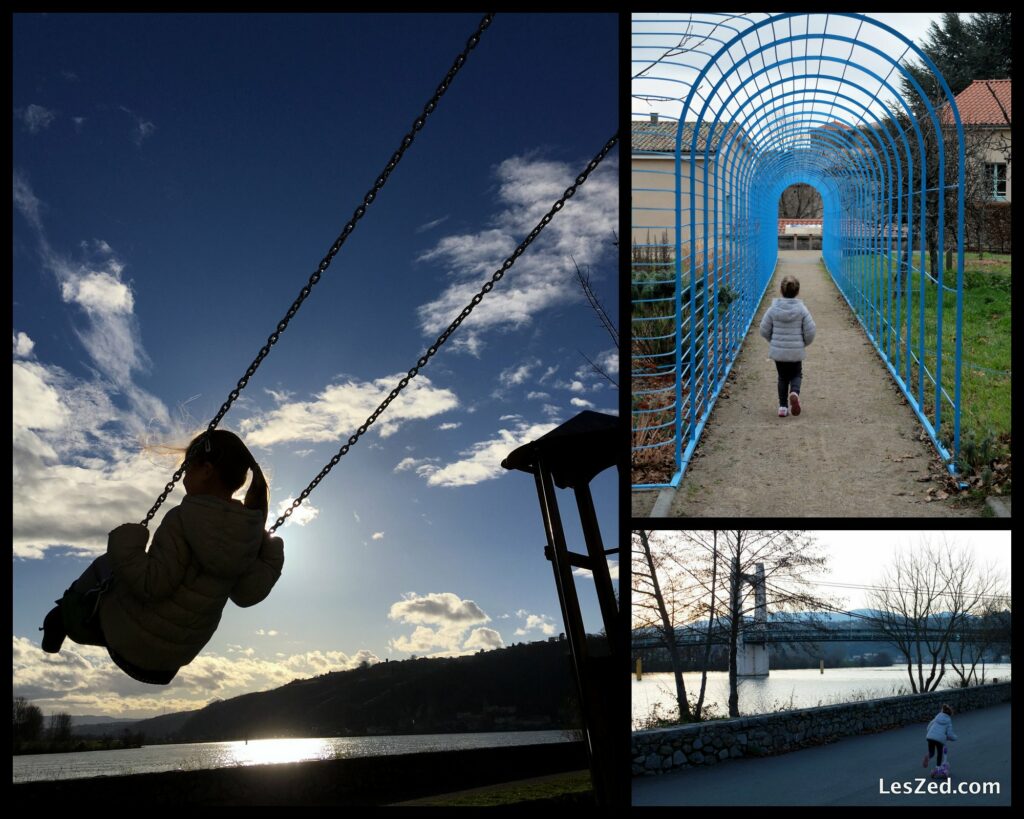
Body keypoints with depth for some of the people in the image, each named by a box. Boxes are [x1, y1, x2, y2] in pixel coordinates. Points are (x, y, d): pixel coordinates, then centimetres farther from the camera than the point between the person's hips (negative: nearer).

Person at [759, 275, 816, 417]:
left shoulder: (773, 309, -8)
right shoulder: (802, 309, -10)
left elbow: (764, 330, -2)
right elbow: (810, 332, -8)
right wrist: (804, 343, 13)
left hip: (778, 351, 1)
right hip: (796, 352, -1)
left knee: (783, 377, 18)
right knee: (796, 375, 19)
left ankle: (783, 407, 15)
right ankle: (794, 393, -12)